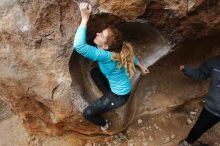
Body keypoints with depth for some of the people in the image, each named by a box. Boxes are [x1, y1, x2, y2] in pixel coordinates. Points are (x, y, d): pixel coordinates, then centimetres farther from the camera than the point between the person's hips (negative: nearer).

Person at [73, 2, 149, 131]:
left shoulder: (105, 56, -38)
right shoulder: (116, 50, -13)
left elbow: (78, 46, -51)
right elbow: (130, 55, 6)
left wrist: (85, 18, -47)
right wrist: (141, 66, 24)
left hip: (120, 96, -8)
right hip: (117, 87, 8)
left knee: (87, 113, -1)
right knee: (94, 71, 22)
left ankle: (105, 125, 29)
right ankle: (107, 95, 30)